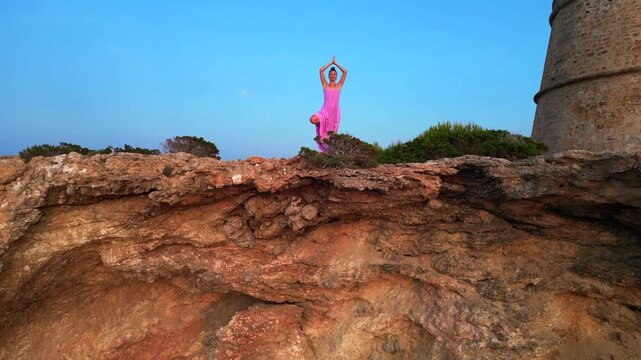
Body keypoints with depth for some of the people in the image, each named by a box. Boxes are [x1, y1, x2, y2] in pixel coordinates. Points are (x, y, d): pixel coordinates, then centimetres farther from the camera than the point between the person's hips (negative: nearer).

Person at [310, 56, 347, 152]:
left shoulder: (339, 86, 10)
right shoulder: (325, 85, 9)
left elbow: (345, 72, 5)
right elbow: (321, 70, 2)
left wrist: (336, 63, 11)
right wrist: (331, 62, 9)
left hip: (335, 110, 0)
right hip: (325, 110, 0)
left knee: (332, 132, 0)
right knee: (313, 119, -26)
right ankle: (321, 123, 7)